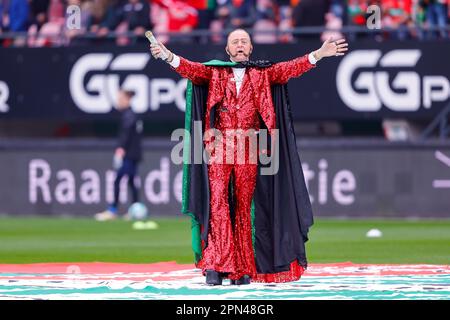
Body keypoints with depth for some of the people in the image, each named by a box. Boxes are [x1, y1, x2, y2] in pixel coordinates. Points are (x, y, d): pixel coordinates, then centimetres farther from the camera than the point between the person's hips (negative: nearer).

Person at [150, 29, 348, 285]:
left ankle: (241, 268, 5)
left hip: (248, 148, 1)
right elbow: (191, 69, -5)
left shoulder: (262, 73, 12)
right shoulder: (214, 72, 10)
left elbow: (290, 69, 1)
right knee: (217, 201, -12)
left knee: (244, 206, 2)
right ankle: (216, 264, -16)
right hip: (219, 146, -1)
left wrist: (318, 54, -12)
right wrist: (170, 57, -25)